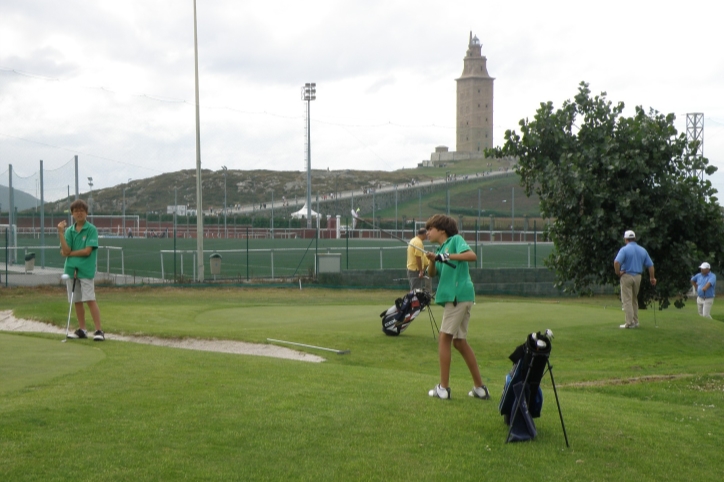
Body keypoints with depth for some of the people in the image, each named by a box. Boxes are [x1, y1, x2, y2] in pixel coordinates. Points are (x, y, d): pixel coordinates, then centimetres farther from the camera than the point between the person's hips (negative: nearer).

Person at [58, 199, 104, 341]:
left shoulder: (91, 229, -3)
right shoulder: (69, 231, 8)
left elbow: (87, 251, -12)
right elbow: (65, 252, -3)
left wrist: (70, 253, -4)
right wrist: (61, 233, -10)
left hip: (86, 270, -5)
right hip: (71, 269, 5)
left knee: (90, 300, -9)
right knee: (77, 301, 9)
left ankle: (99, 330, -7)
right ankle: (82, 330, 18)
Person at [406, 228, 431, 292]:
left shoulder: (413, 240, 14)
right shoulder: (419, 242, -17)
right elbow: (418, 257, -23)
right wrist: (421, 271, -19)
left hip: (410, 269, 10)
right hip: (416, 271, -10)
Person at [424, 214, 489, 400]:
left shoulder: (455, 240, -2)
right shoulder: (441, 248, 21)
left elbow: (472, 256, -18)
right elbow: (432, 273, 10)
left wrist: (449, 256, -22)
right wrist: (432, 260, -8)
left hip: (459, 294, -9)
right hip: (454, 296, 9)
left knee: (444, 337, -7)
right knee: (459, 341, 12)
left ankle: (443, 388, -4)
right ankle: (480, 388, 16)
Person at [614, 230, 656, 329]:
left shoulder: (624, 249, -9)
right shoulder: (642, 250, 7)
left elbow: (616, 262, -24)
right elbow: (650, 265, 8)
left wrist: (618, 273, -9)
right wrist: (652, 278, 18)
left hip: (626, 276, -5)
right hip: (638, 277, 5)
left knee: (627, 300, -3)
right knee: (634, 299, 18)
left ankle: (630, 323, -6)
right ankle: (635, 321, 18)